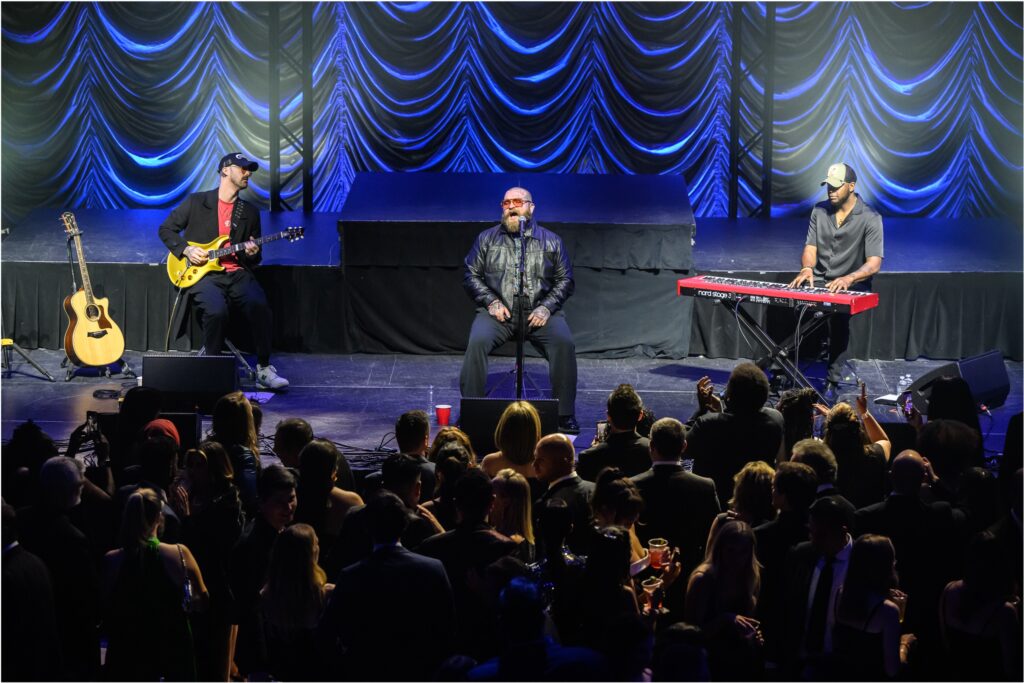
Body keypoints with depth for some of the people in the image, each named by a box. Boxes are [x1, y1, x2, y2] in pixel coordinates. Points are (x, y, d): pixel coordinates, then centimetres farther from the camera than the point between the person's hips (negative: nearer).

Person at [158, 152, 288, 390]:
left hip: (237, 273, 3)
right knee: (216, 310, -33)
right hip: (203, 273, -3)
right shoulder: (196, 202, 6)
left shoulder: (250, 212, 15)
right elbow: (166, 229, 10)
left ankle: (263, 368, -16)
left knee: (259, 306, -28)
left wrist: (252, 254, -5)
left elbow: (254, 261, 19)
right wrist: (186, 249, -5)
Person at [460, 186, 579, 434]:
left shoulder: (551, 241, 13)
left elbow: (565, 280, 10)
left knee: (564, 344, -27)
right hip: (499, 311, 0)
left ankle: (565, 415, -18)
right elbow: (471, 275, 11)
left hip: (539, 312, 0)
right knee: (477, 341, -30)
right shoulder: (487, 239, 13)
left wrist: (547, 307, -6)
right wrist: (491, 302, -5)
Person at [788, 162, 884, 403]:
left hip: (852, 287, -4)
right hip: (819, 283, 4)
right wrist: (807, 268, -19)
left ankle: (833, 382, -25)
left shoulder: (870, 218, -9)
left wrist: (848, 279, -36)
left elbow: (874, 264, -16)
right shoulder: (819, 211, 6)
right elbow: (810, 248, 5)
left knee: (838, 313, -35)